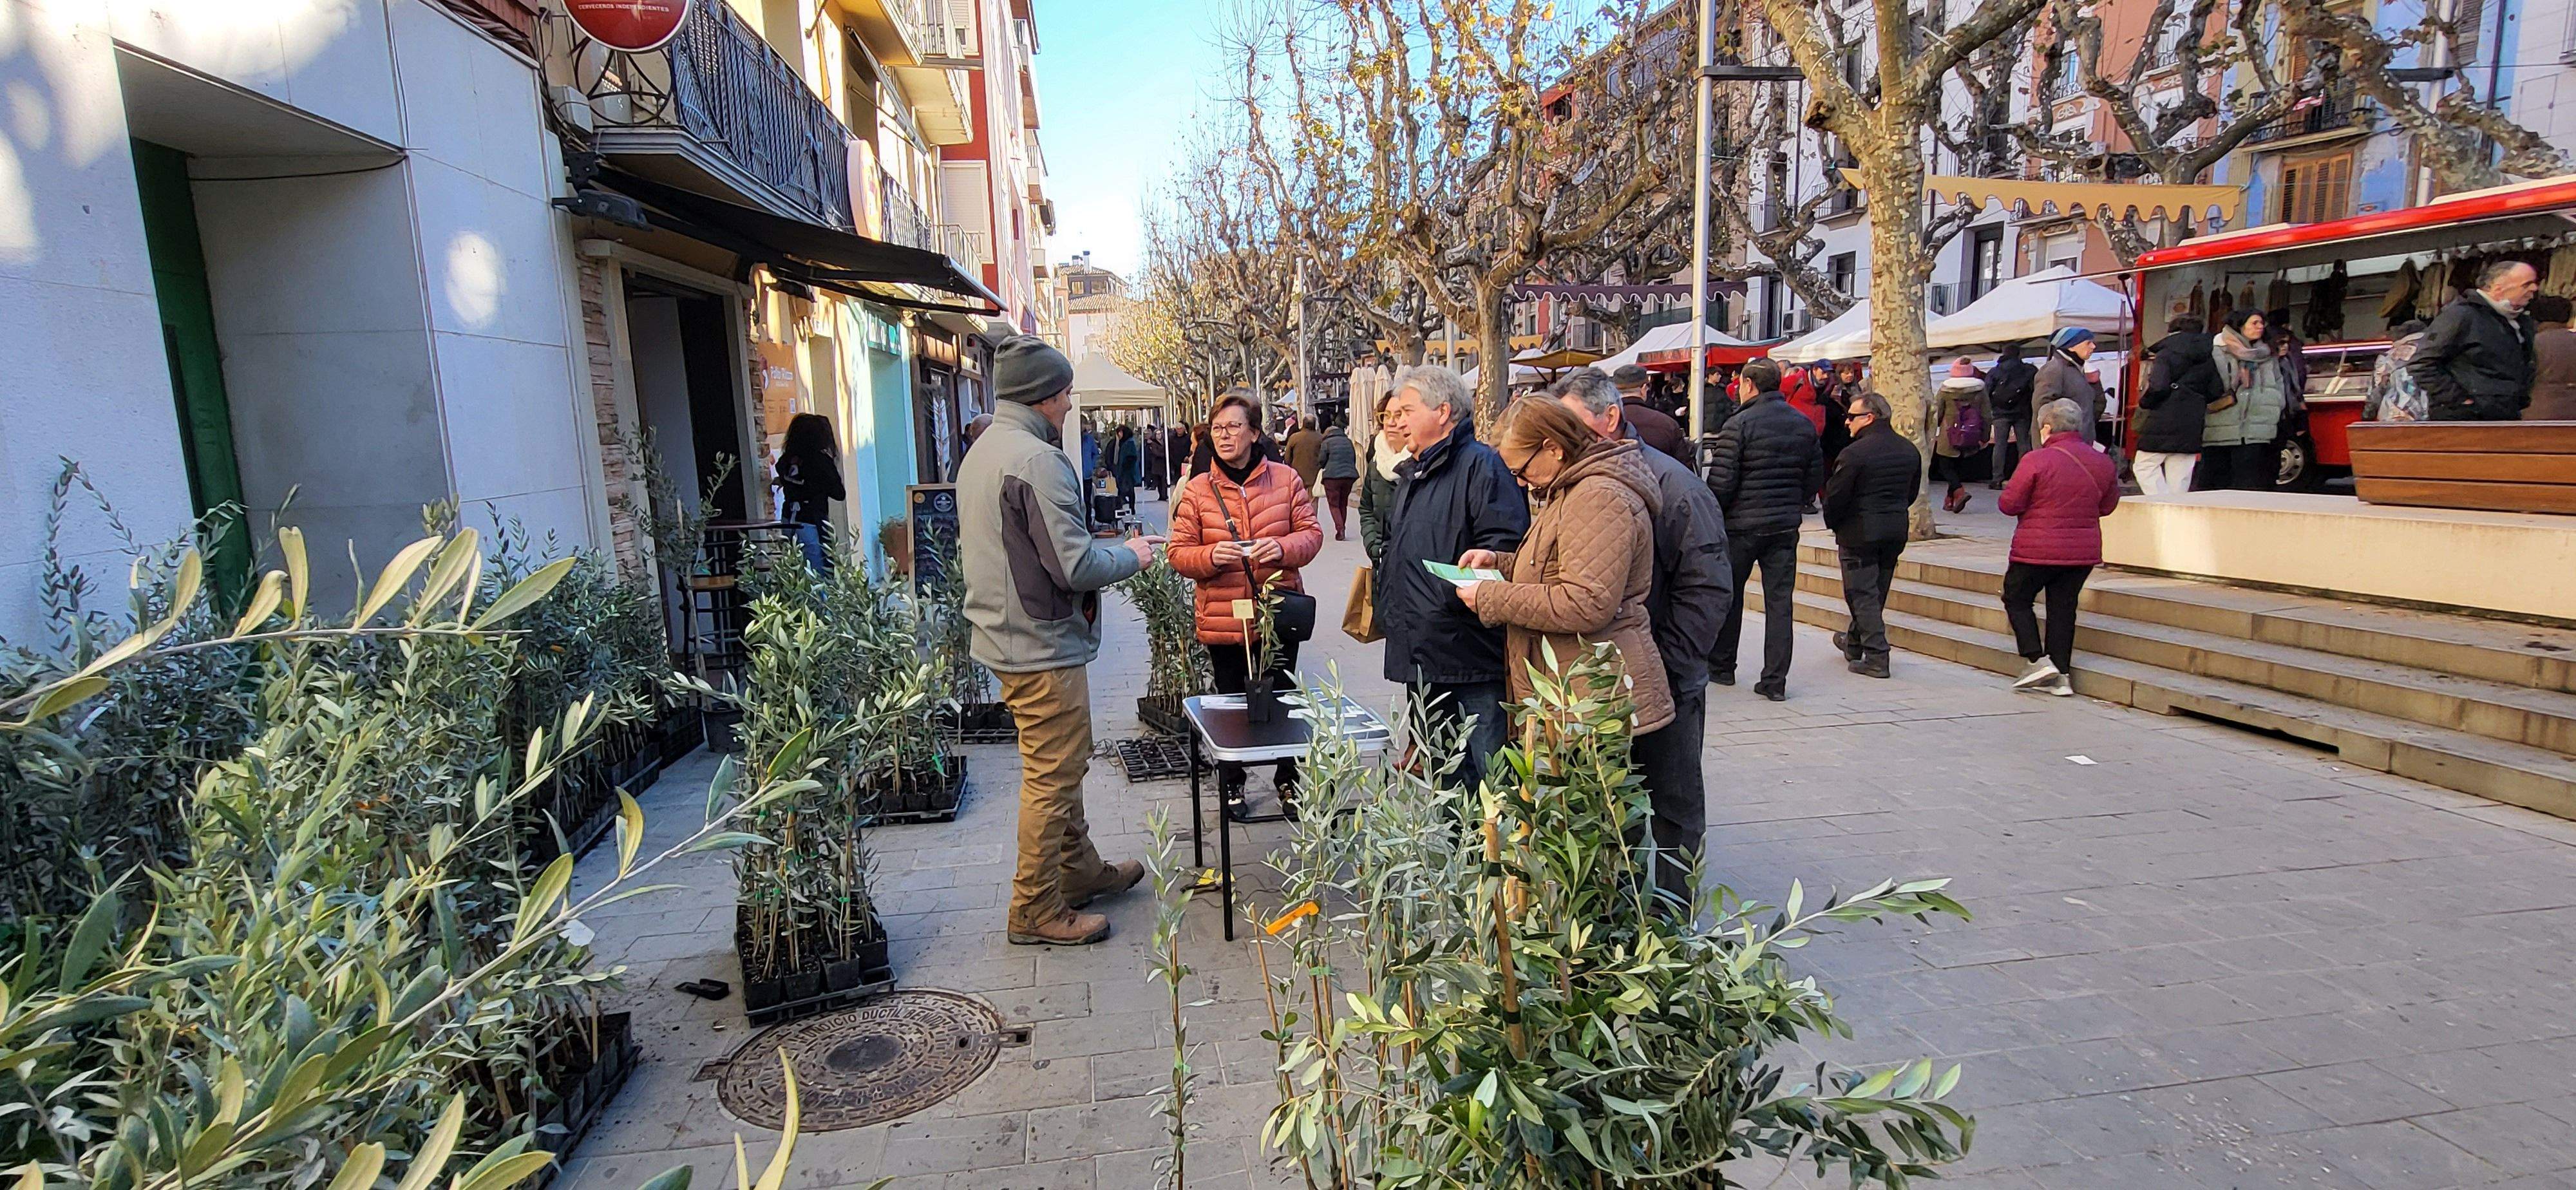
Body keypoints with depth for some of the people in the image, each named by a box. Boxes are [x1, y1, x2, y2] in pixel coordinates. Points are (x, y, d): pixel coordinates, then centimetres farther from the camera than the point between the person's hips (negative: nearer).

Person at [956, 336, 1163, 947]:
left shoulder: (981, 452, 11)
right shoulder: (1038, 460, -21)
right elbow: (1076, 567, -26)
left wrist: (1107, 547, 16)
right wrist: (1129, 555, -5)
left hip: (1004, 638, 10)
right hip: (1043, 646, -10)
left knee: (1061, 768, 22)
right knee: (1052, 778, 2)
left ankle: (1082, 871, 36)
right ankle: (1037, 910, 14)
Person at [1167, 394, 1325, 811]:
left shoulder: (1285, 478, 0)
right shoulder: (1197, 490, -1)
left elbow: (1312, 532, 2)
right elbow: (1178, 553, -1)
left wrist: (1283, 547, -19)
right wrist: (1211, 555, -22)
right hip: (1222, 618, 0)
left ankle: (1289, 779, 34)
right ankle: (1230, 782, 33)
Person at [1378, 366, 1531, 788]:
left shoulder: (1481, 464, -9)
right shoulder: (1411, 475, 20)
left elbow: (1505, 547, -21)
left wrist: (1457, 592, -25)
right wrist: (1388, 611, 20)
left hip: (1471, 657, -9)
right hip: (1419, 657, 9)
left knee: (1486, 779, -3)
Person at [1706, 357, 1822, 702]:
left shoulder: (1739, 424, -12)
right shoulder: (1804, 424, 7)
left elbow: (1721, 482, -15)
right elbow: (1816, 476, 10)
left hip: (1741, 525, -4)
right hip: (1786, 527, 4)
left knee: (1729, 597, 12)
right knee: (1780, 601, 5)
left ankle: (1721, 666, 23)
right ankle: (1775, 681, 4)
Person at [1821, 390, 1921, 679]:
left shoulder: (1854, 453, -18)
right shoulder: (1910, 451, 6)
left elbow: (1836, 495, -15)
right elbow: (1913, 492, 14)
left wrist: (1832, 524, 2)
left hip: (1859, 532, -7)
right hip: (1897, 530, 8)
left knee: (1863, 594, 0)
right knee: (1877, 592, 18)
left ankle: (1876, 658, -4)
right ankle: (1855, 643, 35)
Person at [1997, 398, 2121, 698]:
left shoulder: (2037, 460, -15)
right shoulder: (2103, 463, 4)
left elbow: (2009, 504, -11)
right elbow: (2107, 506, 15)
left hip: (2038, 549, -5)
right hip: (2084, 550, 6)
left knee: (2016, 598, 11)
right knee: (2063, 607, 12)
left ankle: (2038, 660, 0)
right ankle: (2061, 674, 14)